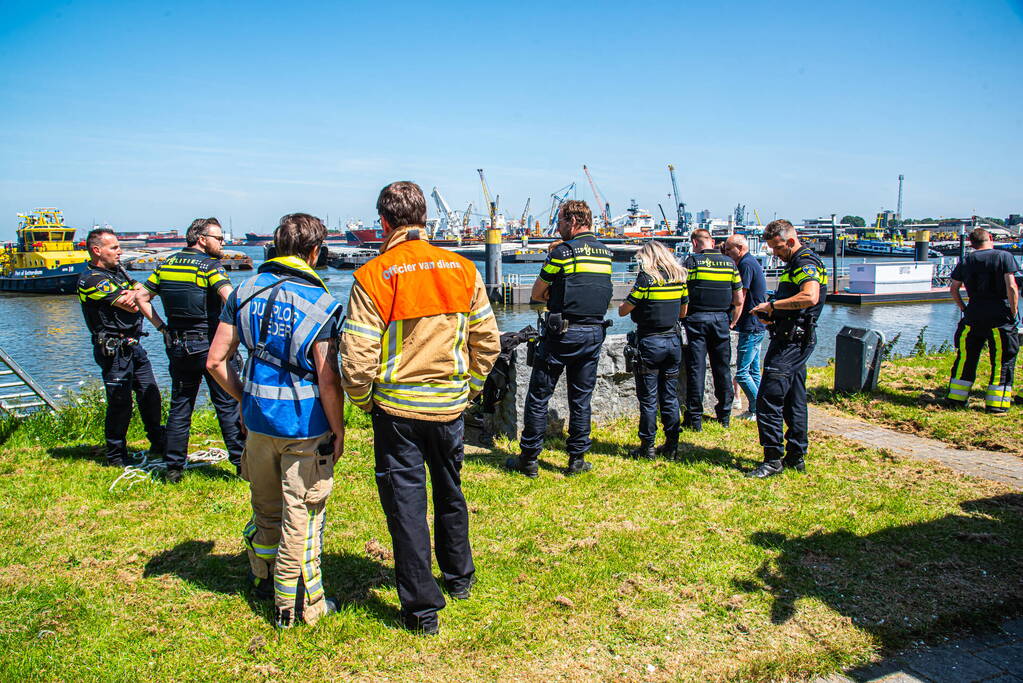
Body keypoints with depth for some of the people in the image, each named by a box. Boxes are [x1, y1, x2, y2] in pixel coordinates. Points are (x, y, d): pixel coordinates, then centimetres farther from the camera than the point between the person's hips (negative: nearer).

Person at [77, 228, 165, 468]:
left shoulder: (117, 271, 15)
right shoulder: (92, 280, -14)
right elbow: (130, 306, -20)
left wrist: (135, 293, -16)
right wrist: (135, 294, -1)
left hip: (133, 346, 9)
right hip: (114, 350, -9)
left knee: (150, 395, 13)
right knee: (120, 403, 0)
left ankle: (158, 444, 27)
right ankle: (116, 456, 14)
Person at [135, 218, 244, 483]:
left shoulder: (166, 265, 10)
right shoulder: (210, 266, -11)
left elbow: (141, 298, 12)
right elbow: (230, 299, -26)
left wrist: (162, 327, 9)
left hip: (177, 345, 6)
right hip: (211, 345, -6)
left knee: (179, 407, 13)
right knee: (228, 405, 3)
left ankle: (173, 468, 18)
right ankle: (242, 463, 7)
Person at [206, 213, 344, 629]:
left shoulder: (245, 292, 2)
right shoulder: (320, 303, -13)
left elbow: (216, 361, 3)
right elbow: (328, 380, -17)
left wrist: (244, 398, 15)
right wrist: (338, 430, -6)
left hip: (258, 419, 5)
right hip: (305, 425, -5)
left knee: (266, 508, 23)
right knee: (301, 516, 7)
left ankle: (263, 579, 43)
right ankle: (297, 605, 19)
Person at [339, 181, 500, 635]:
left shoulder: (372, 277, -12)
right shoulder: (462, 269, -1)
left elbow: (357, 358, -15)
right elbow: (488, 342, 3)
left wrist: (362, 400, 3)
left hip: (397, 407, -3)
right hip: (450, 404, 4)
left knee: (405, 502, 8)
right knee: (450, 492, 23)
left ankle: (422, 608, 16)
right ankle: (459, 577, 40)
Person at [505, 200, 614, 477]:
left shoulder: (563, 251, -10)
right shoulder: (605, 253, 9)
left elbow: (536, 294, -2)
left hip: (561, 332, -6)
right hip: (594, 334, 6)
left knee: (538, 396, 4)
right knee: (581, 399, 12)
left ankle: (529, 459, 10)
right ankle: (577, 459, 17)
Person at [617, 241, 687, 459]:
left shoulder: (646, 277, -11)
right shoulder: (679, 277, 6)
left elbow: (623, 311, -9)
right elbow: (682, 312, 15)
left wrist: (629, 299, 11)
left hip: (649, 342, -5)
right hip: (673, 341, 5)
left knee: (648, 398, 2)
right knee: (670, 396, 12)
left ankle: (647, 447, 8)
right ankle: (671, 445, 17)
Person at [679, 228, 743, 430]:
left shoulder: (691, 261, -3)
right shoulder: (729, 263, 8)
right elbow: (739, 300, 8)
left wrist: (683, 317, 6)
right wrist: (732, 323, 19)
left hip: (697, 319, -3)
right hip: (721, 319, 3)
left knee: (696, 368, 0)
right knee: (723, 368, 11)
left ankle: (695, 419, 1)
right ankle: (724, 415, 19)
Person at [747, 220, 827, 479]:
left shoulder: (806, 263, -12)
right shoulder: (795, 264, 20)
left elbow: (810, 297, -31)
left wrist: (773, 305, -22)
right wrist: (770, 315, 9)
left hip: (791, 340, -11)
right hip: (793, 340, 11)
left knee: (768, 399, -11)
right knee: (793, 401, 14)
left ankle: (773, 459, -6)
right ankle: (796, 457, 21)